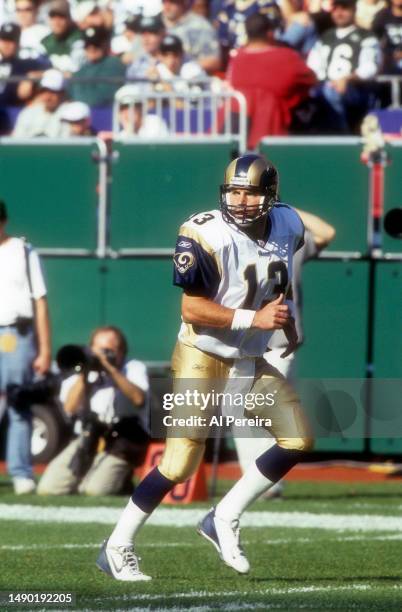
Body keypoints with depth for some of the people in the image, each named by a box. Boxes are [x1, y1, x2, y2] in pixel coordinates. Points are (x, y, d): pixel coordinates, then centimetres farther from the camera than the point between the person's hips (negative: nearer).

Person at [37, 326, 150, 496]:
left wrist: (111, 369, -19)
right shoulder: (84, 369, 13)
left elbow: (139, 399, -15)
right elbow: (70, 408, -2)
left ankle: (122, 478, 7)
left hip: (123, 439, -3)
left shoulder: (134, 368, 7)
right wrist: (83, 376, -12)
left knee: (95, 490, -26)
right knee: (48, 489, -12)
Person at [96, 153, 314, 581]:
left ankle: (224, 519, 11)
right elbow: (192, 309, -23)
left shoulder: (287, 227, 1)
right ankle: (117, 547, 2)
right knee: (179, 464, -11)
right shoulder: (207, 237, -21)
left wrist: (286, 316, 17)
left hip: (250, 363, 7)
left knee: (298, 441, 1)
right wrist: (255, 319, -26)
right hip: (203, 359, -7)